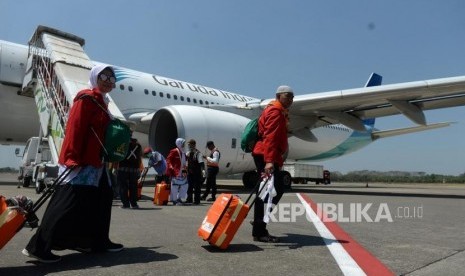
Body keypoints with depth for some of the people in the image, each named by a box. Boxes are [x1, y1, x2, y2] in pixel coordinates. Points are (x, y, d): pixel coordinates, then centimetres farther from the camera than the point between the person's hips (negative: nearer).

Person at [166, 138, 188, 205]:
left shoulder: (183, 152, 14)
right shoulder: (174, 151, -9)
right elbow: (168, 160, -11)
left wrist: (185, 170, 15)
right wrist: (171, 168, -20)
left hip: (182, 172, 8)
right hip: (175, 172, -8)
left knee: (184, 184, 8)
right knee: (175, 185, -4)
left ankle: (179, 198, 20)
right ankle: (175, 200, 6)